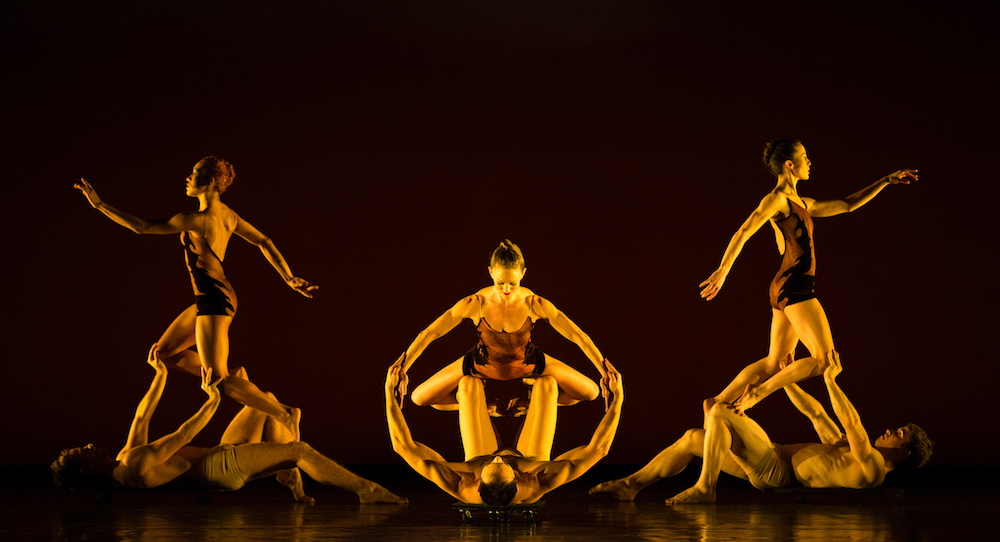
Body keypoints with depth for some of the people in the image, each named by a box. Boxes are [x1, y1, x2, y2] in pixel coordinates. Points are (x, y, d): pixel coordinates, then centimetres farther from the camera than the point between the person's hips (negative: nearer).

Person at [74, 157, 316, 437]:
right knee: (165, 352, 18)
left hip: (214, 302, -9)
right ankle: (234, 380, 16)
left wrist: (99, 204, -12)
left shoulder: (198, 219, -19)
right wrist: (290, 279, 18)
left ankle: (283, 413, -7)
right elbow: (264, 242, 13)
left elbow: (142, 227, -16)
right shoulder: (227, 215, 6)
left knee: (218, 381, -6)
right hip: (213, 298, 9)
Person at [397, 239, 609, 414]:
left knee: (590, 392, -11)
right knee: (420, 398, -11)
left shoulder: (536, 304, -31)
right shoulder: (474, 304, -31)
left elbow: (578, 336, -28)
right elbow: (428, 334, -26)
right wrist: (401, 370, -30)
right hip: (483, 365, 0)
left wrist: (605, 372, -34)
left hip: (527, 365, 0)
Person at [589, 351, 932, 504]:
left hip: (775, 468, -10)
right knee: (692, 439, 7)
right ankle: (630, 485, 5)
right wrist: (784, 379, 22)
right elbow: (816, 416, 25)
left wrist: (831, 381, -16)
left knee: (719, 412, -21)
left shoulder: (873, 465, -10)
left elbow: (851, 423, -24)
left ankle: (704, 488, -18)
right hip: (770, 463, 10)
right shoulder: (857, 454, 20)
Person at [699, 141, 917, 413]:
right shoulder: (777, 198, -6)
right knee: (824, 360, -10)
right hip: (794, 288, -9)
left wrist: (886, 181, 27)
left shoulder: (800, 204, 22)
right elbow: (742, 233, -14)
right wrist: (722, 272, -22)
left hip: (787, 290, 9)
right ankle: (760, 391, -8)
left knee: (774, 363, 11)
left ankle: (718, 402, 11)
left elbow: (847, 205, 28)